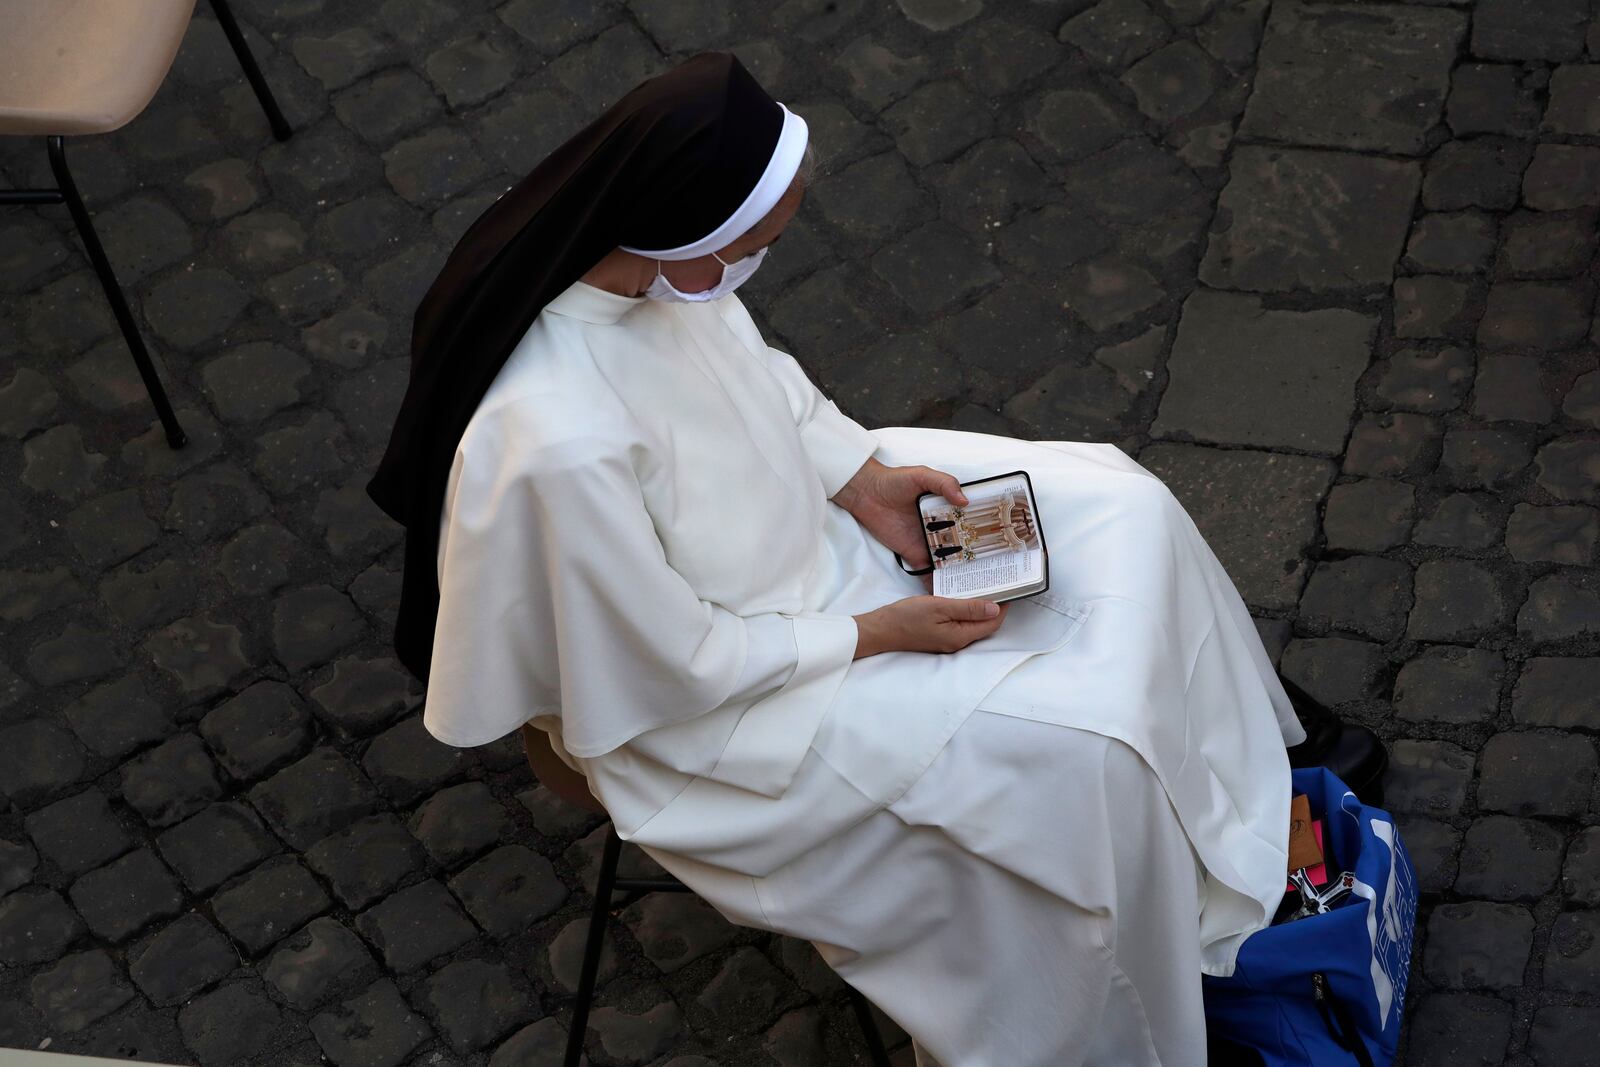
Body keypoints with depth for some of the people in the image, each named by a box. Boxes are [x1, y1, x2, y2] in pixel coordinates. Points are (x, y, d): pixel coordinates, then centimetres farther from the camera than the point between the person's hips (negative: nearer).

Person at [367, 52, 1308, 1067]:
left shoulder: (628, 248, -19)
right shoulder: (560, 445, -41)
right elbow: (684, 664, -25)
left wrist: (865, 479, -6)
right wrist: (879, 632, -16)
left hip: (799, 517, 8)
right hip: (706, 696, -8)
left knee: (1121, 516, 4)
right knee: (1067, 758, -16)